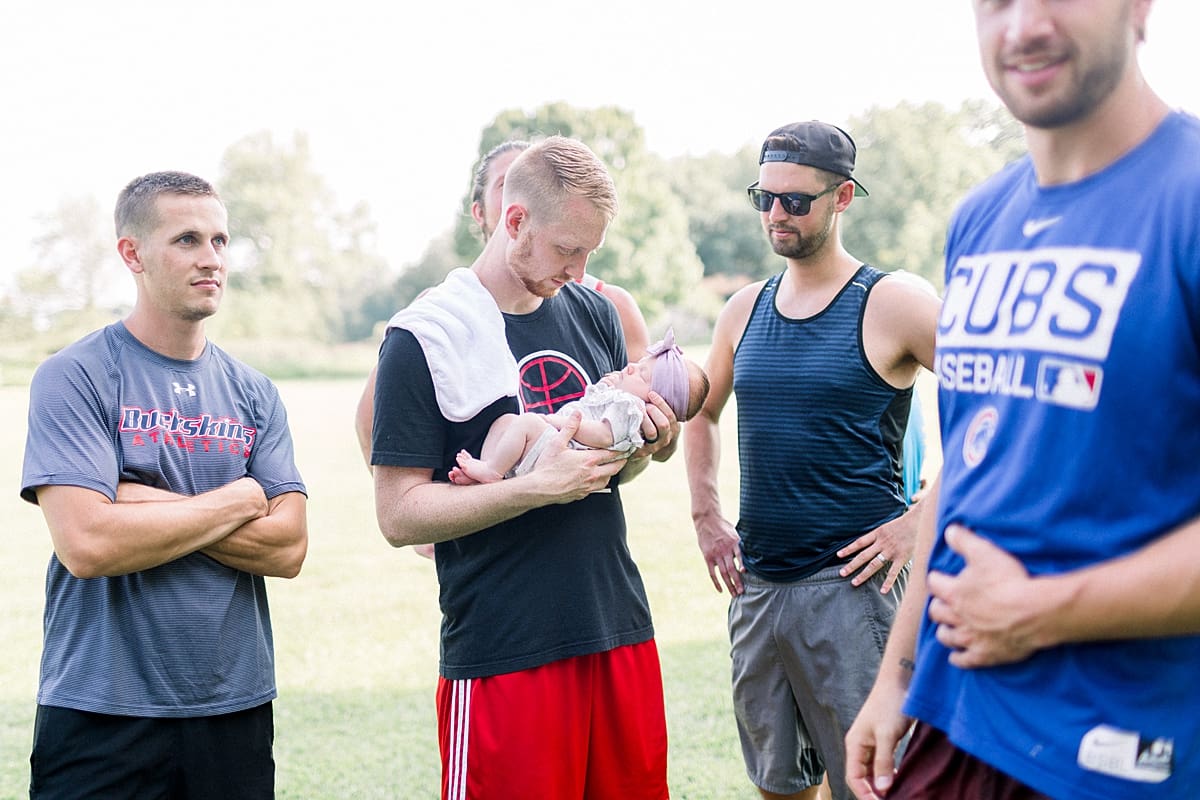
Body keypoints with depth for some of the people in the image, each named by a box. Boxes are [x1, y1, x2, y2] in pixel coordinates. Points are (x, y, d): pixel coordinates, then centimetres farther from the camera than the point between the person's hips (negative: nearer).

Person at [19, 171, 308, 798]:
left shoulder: (254, 393, 7)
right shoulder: (73, 377, -6)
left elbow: (288, 550, -3)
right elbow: (87, 544, -19)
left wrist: (152, 505, -13)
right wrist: (235, 501, -9)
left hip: (236, 709, 4)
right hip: (102, 718, -4)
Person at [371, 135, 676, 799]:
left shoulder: (594, 314, 11)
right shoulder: (422, 339, -9)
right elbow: (399, 514, -12)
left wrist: (643, 444, -3)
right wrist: (539, 488, -21)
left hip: (621, 635, 6)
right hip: (503, 656, -6)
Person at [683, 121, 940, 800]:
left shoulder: (889, 304, -8)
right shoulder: (746, 309, 10)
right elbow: (703, 415, 26)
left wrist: (922, 521, -13)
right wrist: (707, 519, 14)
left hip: (851, 582, -6)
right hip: (756, 583, 6)